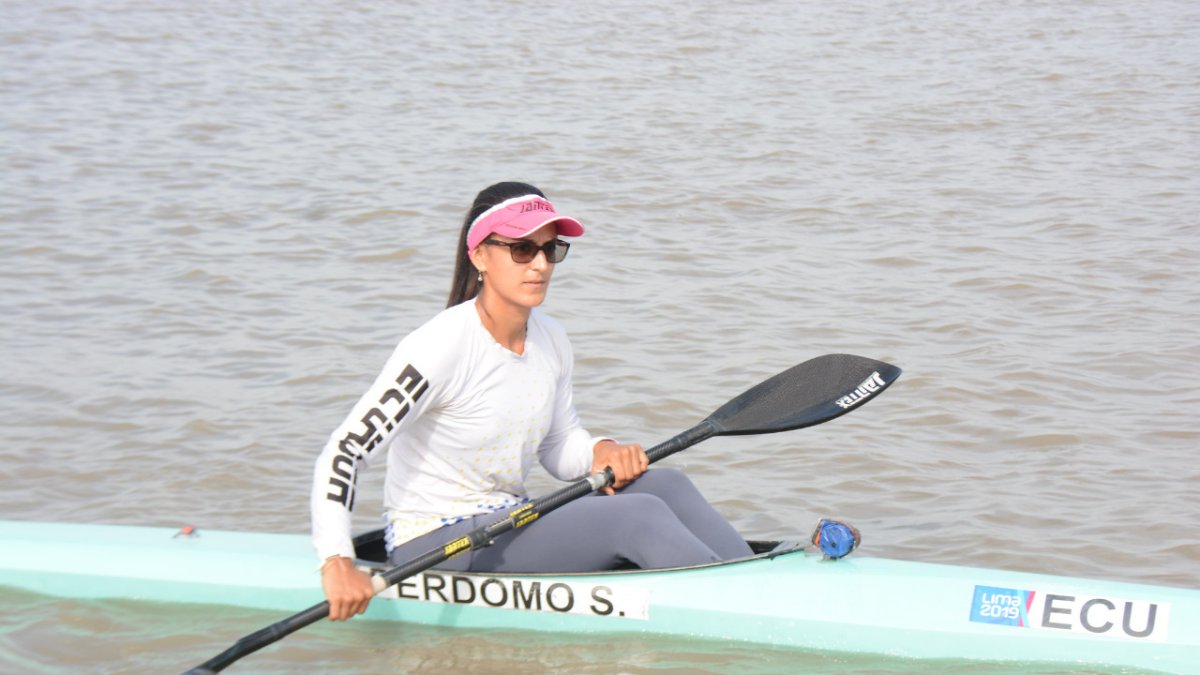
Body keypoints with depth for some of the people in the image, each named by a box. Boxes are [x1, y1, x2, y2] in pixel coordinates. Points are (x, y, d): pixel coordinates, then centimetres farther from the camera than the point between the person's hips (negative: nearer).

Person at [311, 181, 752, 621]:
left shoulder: (551, 342, 2)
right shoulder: (441, 348, -20)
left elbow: (560, 444, 17)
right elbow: (344, 451, -23)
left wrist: (601, 452, -8)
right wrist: (337, 563, -35)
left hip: (509, 524, 8)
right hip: (434, 544, -8)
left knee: (664, 484, -11)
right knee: (640, 516, -21)